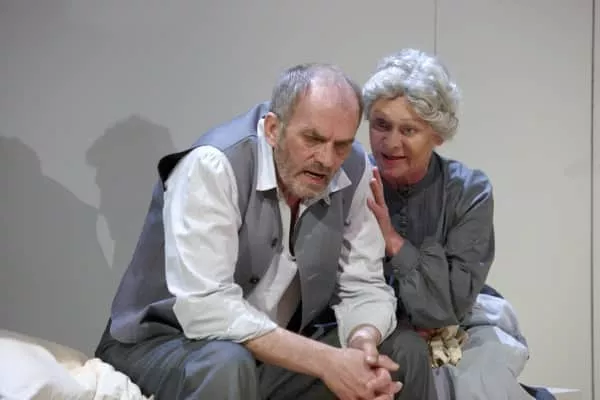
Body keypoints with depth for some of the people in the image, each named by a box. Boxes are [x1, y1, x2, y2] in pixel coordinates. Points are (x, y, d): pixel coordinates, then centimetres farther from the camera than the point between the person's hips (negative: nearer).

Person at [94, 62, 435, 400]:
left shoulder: (354, 170, -8)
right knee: (227, 367, -36)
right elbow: (205, 308, -32)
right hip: (166, 344, -5)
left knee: (402, 352, -6)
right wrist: (326, 362, -34)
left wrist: (363, 343, -26)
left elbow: (362, 285, -2)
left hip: (278, 353, 6)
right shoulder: (215, 165, -24)